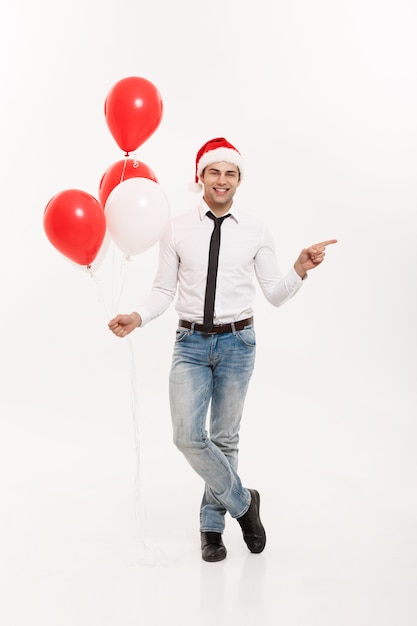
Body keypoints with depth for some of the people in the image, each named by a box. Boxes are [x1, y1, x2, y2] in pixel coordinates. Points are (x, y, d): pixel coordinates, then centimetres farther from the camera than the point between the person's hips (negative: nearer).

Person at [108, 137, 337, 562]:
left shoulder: (256, 231, 1)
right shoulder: (177, 229, 0)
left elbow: (275, 295, 3)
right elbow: (164, 290, 3)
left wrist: (300, 269, -14)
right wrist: (137, 318, -14)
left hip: (237, 342, 0)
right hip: (191, 343, 0)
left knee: (225, 438, 10)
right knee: (188, 437, -10)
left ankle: (212, 524, 28)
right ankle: (242, 503, 15)